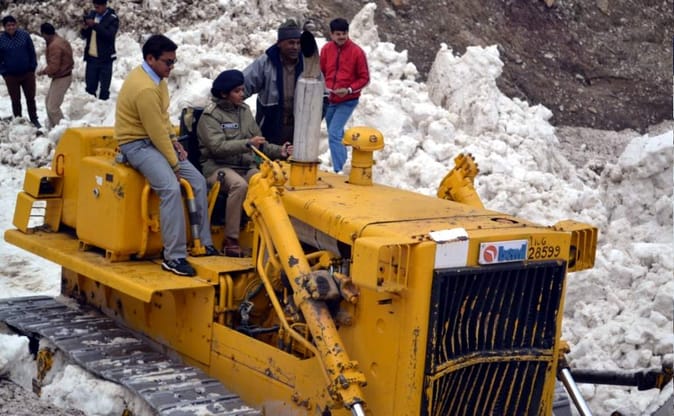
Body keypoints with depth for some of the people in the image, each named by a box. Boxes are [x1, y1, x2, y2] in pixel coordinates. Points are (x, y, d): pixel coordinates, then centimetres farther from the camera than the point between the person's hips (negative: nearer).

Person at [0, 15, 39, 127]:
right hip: (11, 76, 0)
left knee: (30, 98, 11)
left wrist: (33, 67, -2)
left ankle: (34, 119, 26)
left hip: (27, 73, 0)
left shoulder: (24, 35, -8)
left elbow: (32, 52, 1)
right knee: (15, 100, 10)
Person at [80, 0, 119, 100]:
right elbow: (83, 35, 12)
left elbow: (109, 35, -21)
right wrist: (85, 29, -10)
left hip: (105, 58, -5)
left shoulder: (112, 18, -7)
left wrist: (95, 25, -26)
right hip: (91, 57, 5)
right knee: (90, 85, 10)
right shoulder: (91, 15, 9)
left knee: (104, 87, 3)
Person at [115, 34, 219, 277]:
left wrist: (174, 141, 2)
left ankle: (204, 244, 9)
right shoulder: (144, 88, -25)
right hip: (138, 144, -10)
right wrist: (174, 164, -14)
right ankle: (174, 257, -28)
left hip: (157, 139, 10)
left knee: (198, 182, 2)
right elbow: (156, 131, -22)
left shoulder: (155, 77, 6)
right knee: (171, 188, -29)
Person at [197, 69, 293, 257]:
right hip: (218, 166, -5)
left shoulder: (245, 110, 16)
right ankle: (231, 241, -28)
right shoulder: (211, 115, -4)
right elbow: (218, 147, -18)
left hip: (246, 166, 5)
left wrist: (279, 151, -1)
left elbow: (259, 143, 16)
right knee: (240, 185, -36)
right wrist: (247, 143, -25)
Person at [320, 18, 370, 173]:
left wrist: (349, 90, -20)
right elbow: (321, 72, 11)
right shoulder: (326, 49, -2)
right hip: (329, 100, 5)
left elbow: (364, 78, -7)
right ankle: (343, 162, 37)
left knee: (334, 134, -16)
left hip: (347, 101, -5)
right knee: (337, 134, 18)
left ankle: (338, 170, -14)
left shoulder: (357, 52, -12)